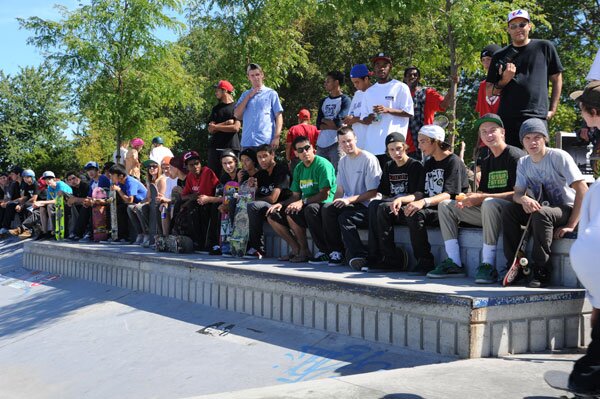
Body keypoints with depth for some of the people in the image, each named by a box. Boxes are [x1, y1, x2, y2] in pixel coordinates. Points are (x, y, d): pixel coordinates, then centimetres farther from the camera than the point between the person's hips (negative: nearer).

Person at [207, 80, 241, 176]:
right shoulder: (216, 108, 17)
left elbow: (235, 128, -8)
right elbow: (210, 130, 6)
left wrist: (216, 126, 1)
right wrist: (226, 123, -7)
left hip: (232, 147, -4)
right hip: (215, 147, 4)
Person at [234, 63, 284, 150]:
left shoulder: (271, 93, 6)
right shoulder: (245, 95, 17)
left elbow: (279, 116, 1)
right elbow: (237, 115, 6)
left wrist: (276, 137, -11)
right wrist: (249, 96, 2)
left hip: (266, 142, -3)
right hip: (247, 142, 3)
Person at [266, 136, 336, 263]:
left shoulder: (323, 164, -12)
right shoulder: (299, 168, 13)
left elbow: (324, 195, -18)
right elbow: (295, 196, 14)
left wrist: (303, 202, -23)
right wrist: (281, 204, -4)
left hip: (322, 205, -8)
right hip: (306, 205, 9)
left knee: (292, 214, -32)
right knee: (272, 215, -1)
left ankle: (304, 252, -14)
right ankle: (296, 249, 1)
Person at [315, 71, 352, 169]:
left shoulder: (345, 100, -1)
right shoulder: (324, 101, 18)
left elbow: (338, 123, -12)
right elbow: (318, 125, 9)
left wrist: (324, 120, 4)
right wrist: (333, 125, -7)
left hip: (336, 143, -6)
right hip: (321, 144, 6)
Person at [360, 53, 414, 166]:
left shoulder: (400, 87, 2)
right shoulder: (369, 92, 18)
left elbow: (409, 113, -3)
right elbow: (363, 118, 19)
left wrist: (388, 110, -15)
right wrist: (369, 119, -5)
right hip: (371, 146, 5)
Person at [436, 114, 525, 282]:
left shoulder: (515, 156, -8)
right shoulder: (487, 162, 17)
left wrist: (481, 198, -22)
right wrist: (468, 199, -8)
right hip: (487, 211, 9)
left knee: (489, 203, -40)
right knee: (445, 205, 3)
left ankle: (488, 265, -33)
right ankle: (454, 262, -8)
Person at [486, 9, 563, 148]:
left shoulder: (544, 48, 9)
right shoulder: (500, 56, 13)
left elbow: (557, 79, 14)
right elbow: (489, 92, 14)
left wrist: (552, 110, 4)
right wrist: (504, 81, -6)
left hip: (537, 117, -2)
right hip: (506, 119, 2)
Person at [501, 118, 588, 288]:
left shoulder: (559, 156, -14)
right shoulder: (523, 162, 5)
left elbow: (582, 189, -19)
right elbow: (517, 193, 0)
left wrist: (571, 225, -22)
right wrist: (523, 199, -28)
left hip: (567, 209, -5)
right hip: (541, 208, 6)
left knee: (540, 213, -36)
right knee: (509, 210, -19)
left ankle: (541, 271, -25)